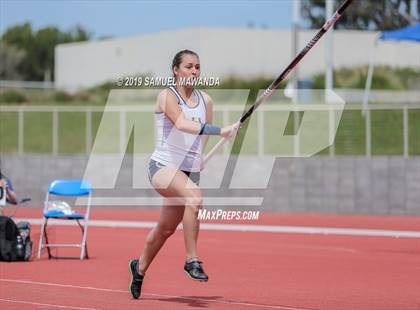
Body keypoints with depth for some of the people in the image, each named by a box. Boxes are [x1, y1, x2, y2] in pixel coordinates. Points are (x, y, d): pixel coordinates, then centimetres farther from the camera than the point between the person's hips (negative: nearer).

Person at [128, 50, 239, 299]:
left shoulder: (205, 100, 7)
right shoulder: (167, 96, -10)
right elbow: (182, 123, -29)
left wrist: (197, 159, 15)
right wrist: (219, 130, -39)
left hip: (190, 171, 6)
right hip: (163, 166, -6)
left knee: (166, 229, 15)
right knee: (195, 196, -34)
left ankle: (140, 267, 41)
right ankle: (192, 260, -27)